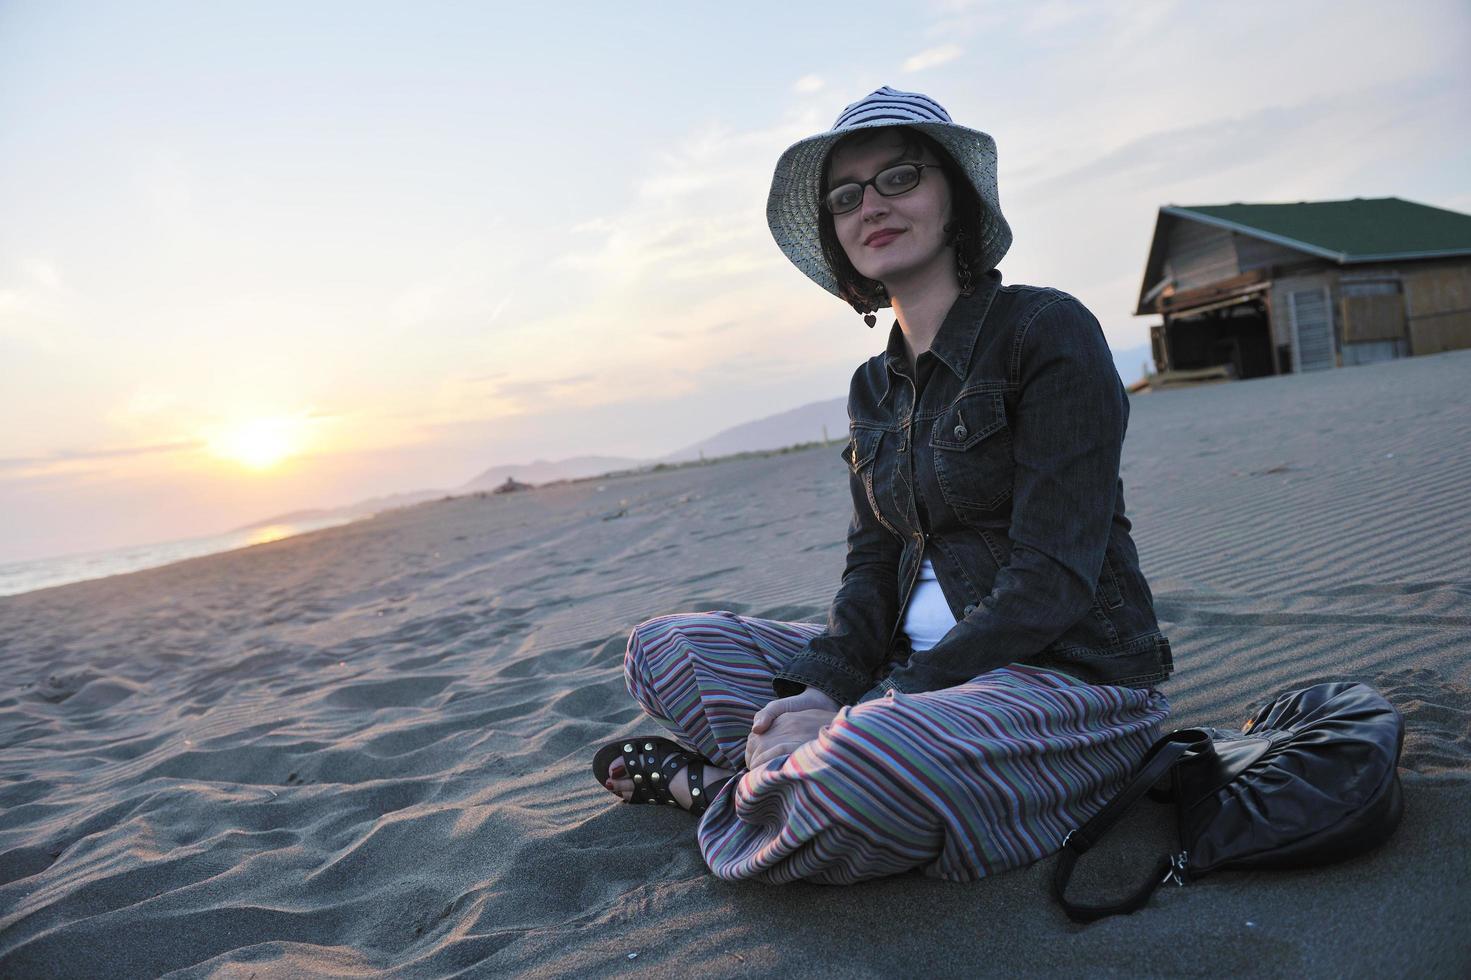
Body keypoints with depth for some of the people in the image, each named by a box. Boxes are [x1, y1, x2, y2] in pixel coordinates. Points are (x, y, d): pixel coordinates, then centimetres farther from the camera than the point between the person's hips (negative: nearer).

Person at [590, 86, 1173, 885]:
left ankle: (724, 790, -6)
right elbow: (873, 568, 6)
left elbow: (1052, 582, -17)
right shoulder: (876, 387, 10)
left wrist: (898, 698, -22)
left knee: (873, 758, -37)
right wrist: (818, 693, -12)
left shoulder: (1048, 332, -11)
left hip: (1070, 681, -6)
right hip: (913, 669, 6)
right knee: (660, 647, 1)